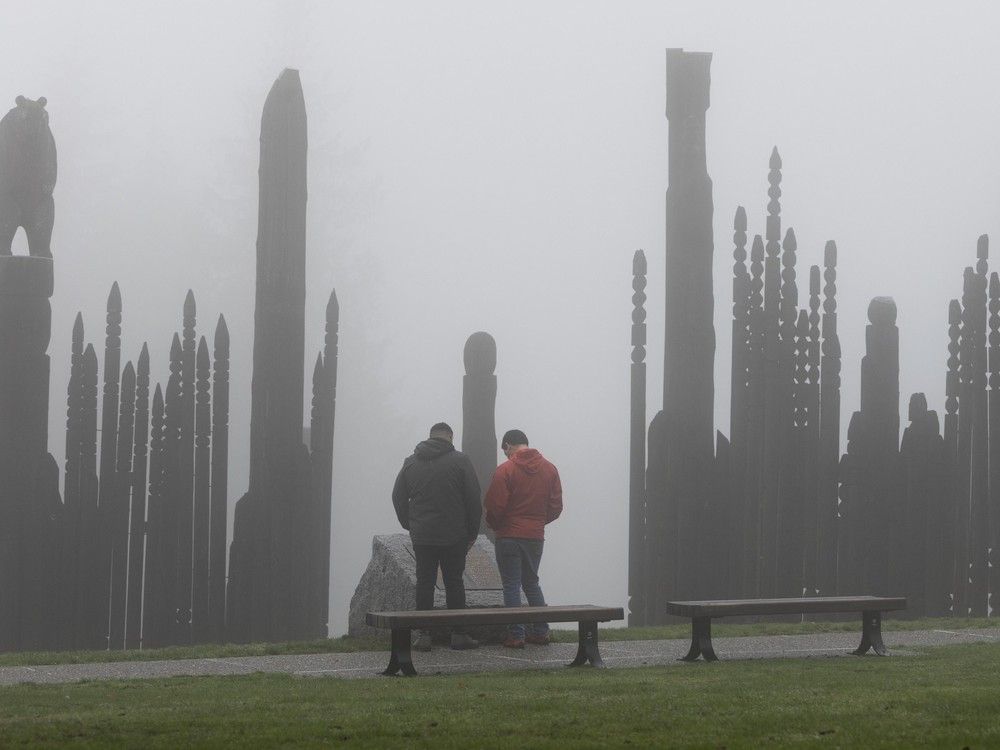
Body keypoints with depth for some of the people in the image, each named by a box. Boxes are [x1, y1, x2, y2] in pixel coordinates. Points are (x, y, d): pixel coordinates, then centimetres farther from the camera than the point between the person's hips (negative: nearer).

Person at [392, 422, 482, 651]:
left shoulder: (411, 462, 7)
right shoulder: (460, 461, -4)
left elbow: (398, 498, 11)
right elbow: (474, 500, -5)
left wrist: (410, 525, 17)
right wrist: (472, 532, 4)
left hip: (422, 537, 2)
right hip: (454, 537, -2)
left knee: (424, 583, 5)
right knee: (454, 583, 4)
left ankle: (424, 634, 2)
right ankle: (458, 634, 4)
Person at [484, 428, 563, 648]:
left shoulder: (505, 470, -11)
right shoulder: (549, 469, 5)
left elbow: (494, 506, -13)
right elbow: (556, 506, 5)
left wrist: (495, 526, 6)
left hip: (509, 536, -5)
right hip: (536, 536, 5)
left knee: (511, 585, 1)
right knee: (531, 582, 19)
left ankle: (516, 635, -2)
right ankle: (541, 631, 15)